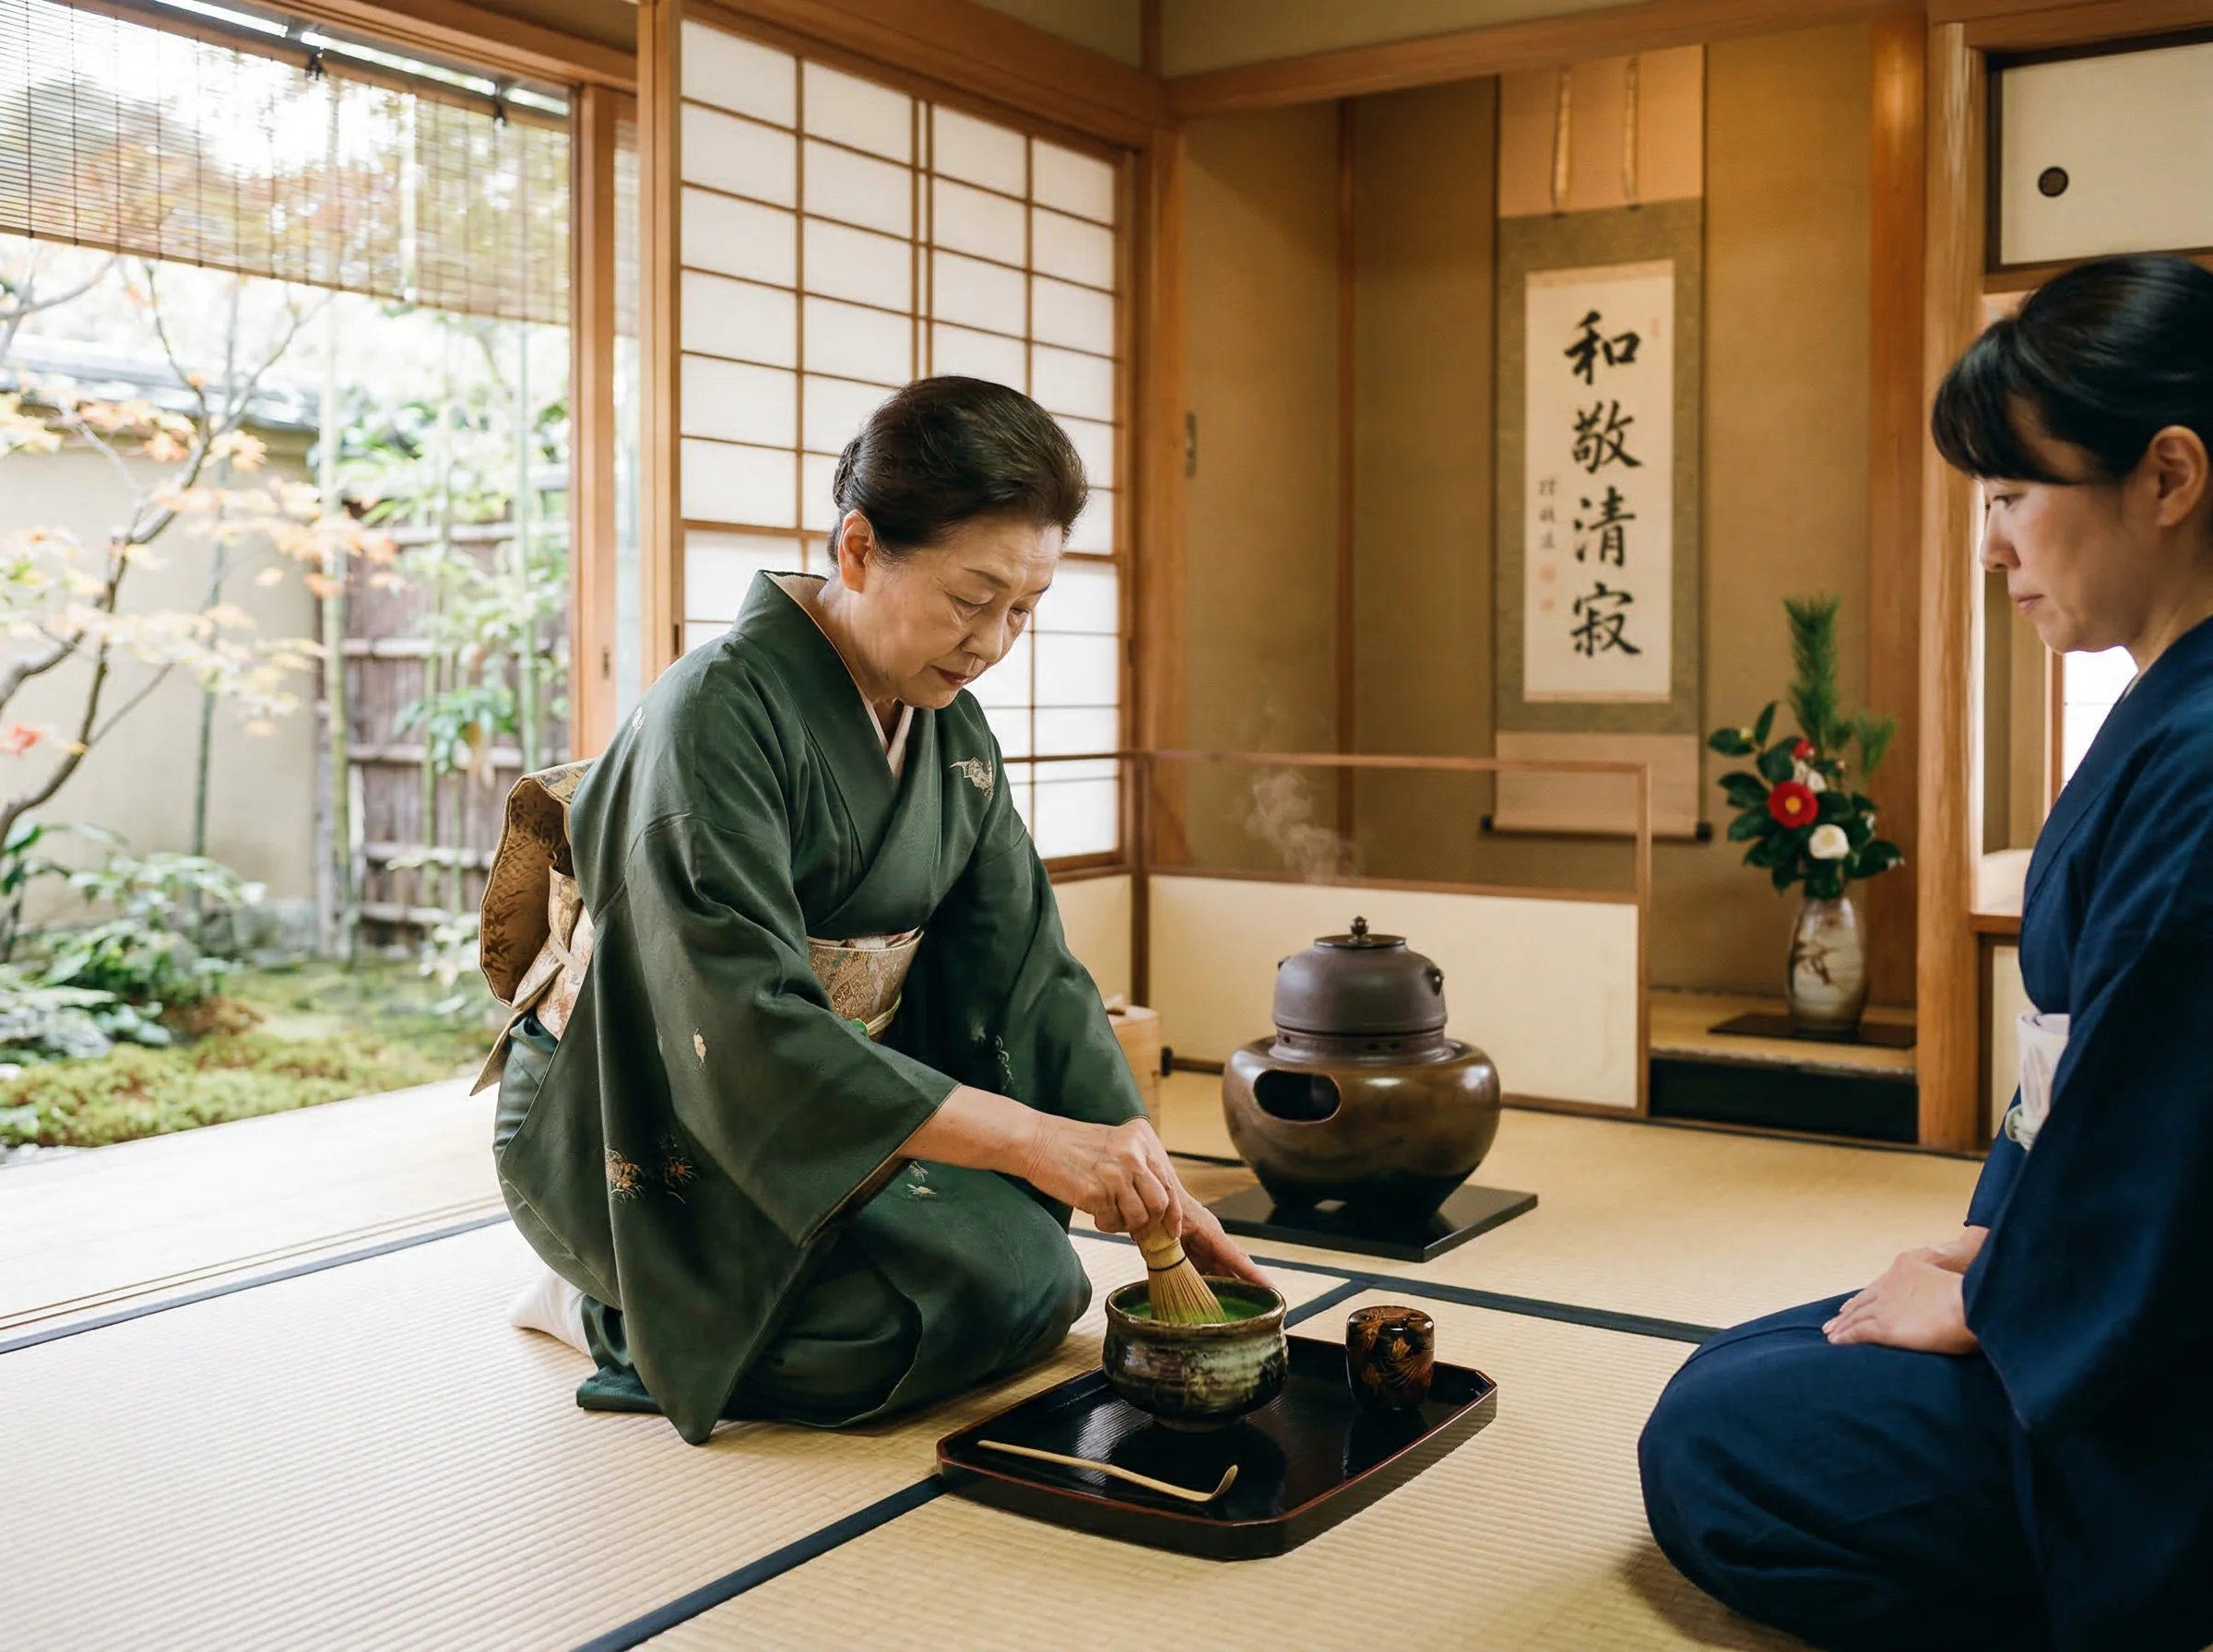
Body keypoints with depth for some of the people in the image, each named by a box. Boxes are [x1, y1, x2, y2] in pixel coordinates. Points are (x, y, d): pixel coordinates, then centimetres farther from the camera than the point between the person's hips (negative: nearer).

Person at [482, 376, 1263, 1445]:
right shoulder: (722, 709, -24)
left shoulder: (955, 737, 1)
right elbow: (745, 1027, -32)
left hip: (833, 1105, 8)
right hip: (647, 1140, -8)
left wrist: (1152, 1183, -11)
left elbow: (1026, 976, 0)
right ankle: (612, 1314, -2)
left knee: (1040, 1277, -1)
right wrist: (1031, 1140, -36)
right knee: (986, 1292, -20)